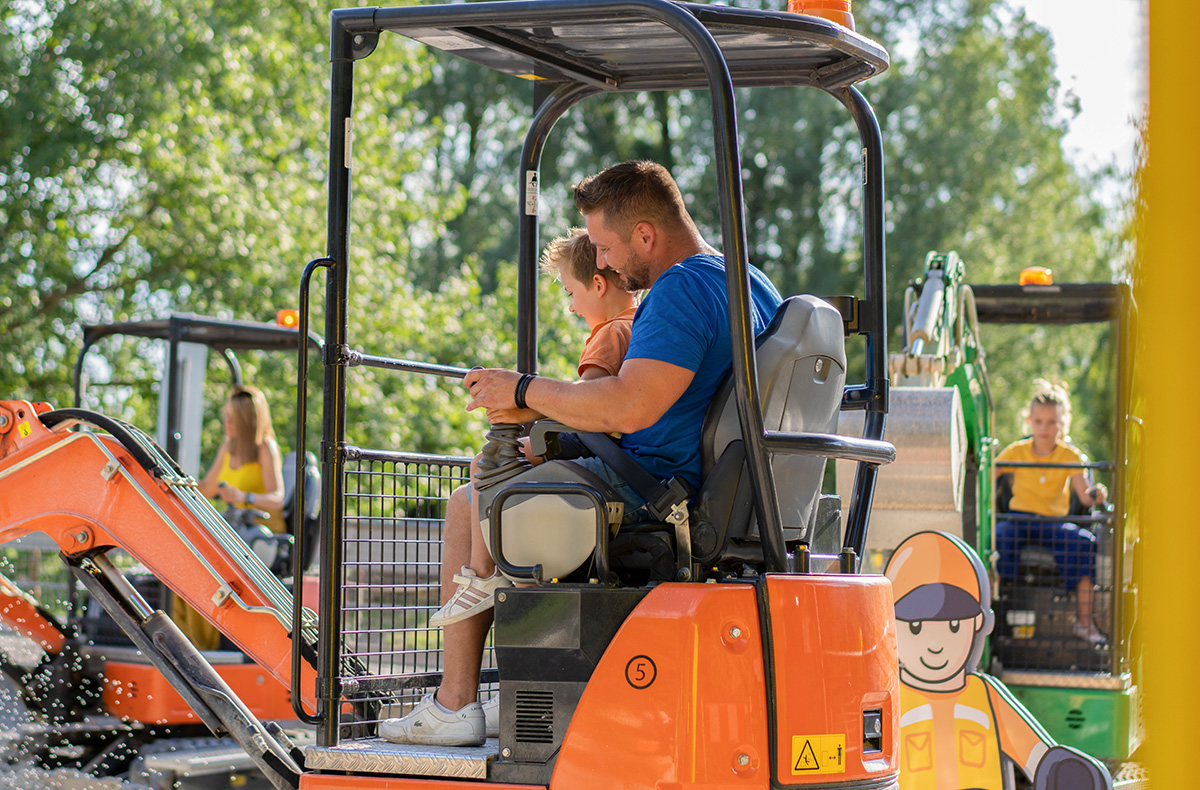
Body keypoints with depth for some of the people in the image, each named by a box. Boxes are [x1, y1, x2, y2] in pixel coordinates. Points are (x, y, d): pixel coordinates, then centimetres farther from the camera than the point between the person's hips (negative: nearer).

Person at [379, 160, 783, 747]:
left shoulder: (680, 291, -20)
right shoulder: (756, 286, 12)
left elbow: (629, 408, -32)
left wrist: (524, 391, -17)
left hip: (654, 498, -10)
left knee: (468, 507, 5)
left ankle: (454, 705, 7)